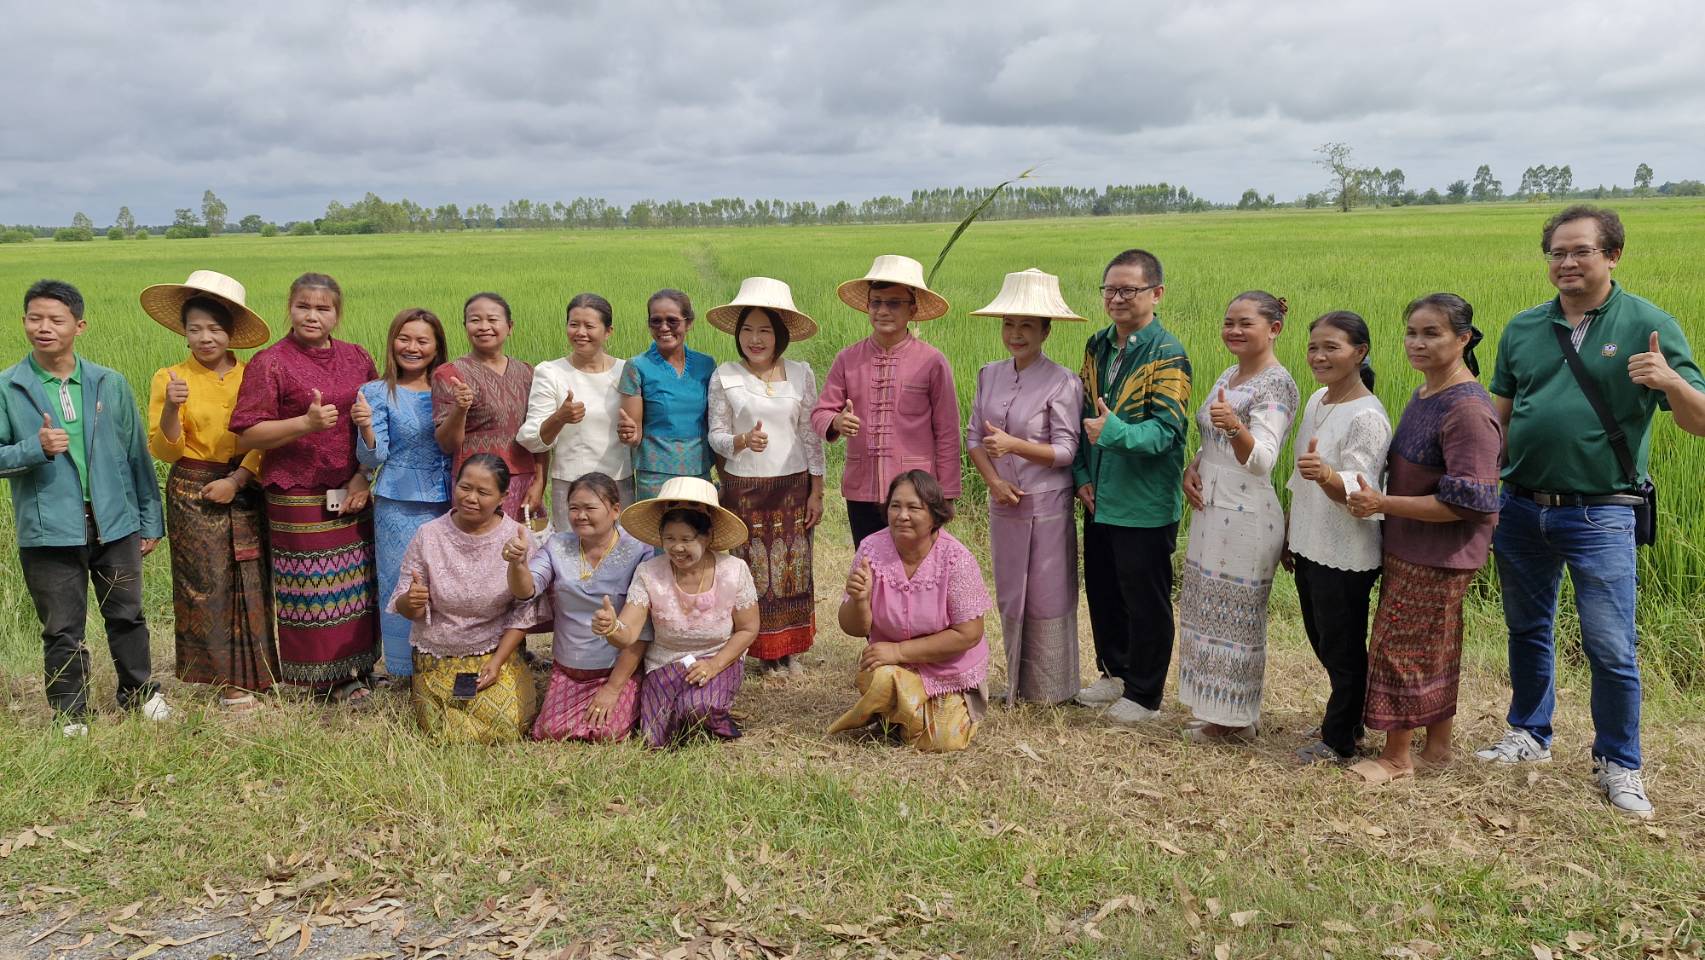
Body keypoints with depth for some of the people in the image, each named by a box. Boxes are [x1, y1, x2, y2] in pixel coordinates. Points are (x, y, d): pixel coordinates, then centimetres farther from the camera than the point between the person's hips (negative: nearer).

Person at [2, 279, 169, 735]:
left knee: (127, 615, 13)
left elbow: (136, 454, 7)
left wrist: (150, 520, 8)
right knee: (62, 629, 8)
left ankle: (139, 692, 31)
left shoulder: (110, 384, 3)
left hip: (115, 523, 1)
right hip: (49, 530, -1)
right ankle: (69, 714, 22)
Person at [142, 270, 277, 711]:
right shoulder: (170, 378, -1)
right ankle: (228, 678, 11)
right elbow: (165, 450, -5)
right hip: (193, 495, -1)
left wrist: (236, 480, -13)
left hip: (244, 491, 1)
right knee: (209, 585, 2)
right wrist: (171, 407, -21)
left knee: (251, 583, 5)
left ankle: (257, 669, 18)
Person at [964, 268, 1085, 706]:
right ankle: (1018, 681, 29)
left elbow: (1066, 450, -15)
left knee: (1047, 597, 4)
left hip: (1047, 506, -5)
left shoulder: (1062, 383, -12)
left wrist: (1013, 445, -29)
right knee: (1009, 596, 14)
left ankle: (1051, 689, 19)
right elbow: (973, 435, 6)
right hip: (1004, 503, 5)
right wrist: (993, 480, -11)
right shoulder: (990, 375, 5)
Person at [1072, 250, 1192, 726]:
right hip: (1099, 498, 7)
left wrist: (1115, 432, -34)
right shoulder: (1098, 345, 8)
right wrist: (1082, 475, 2)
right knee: (1102, 590, 18)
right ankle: (1115, 672, 37)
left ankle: (1145, 694, 20)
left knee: (1145, 600, 5)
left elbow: (1168, 430, -21)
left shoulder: (1167, 354, -13)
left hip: (1145, 503, -7)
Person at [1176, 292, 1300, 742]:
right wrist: (1193, 466, 1)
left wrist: (1234, 425, -45)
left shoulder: (1276, 385, -15)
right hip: (1210, 511, 9)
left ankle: (1237, 721, 17)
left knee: (1237, 619, 2)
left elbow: (1261, 460, -27)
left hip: (1248, 518, -9)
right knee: (1209, 614, 16)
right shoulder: (1228, 376, 11)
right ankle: (1217, 710, 29)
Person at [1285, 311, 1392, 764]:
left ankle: (1339, 739, 20)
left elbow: (1357, 492, -24)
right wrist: (1290, 536, 19)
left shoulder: (1367, 417, -19)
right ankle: (1348, 718, 38)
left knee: (1342, 649, 5)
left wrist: (1325, 474, -44)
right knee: (1322, 640, 20)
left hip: (1346, 556, -9)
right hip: (1310, 547, 9)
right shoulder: (1316, 401, 7)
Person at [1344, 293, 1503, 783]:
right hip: (1411, 548, 9)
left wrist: (1384, 504, -24)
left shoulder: (1468, 411, -23)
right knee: (1434, 651, 19)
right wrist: (1382, 500, 9)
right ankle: (1438, 746, 33)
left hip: (1436, 556, -9)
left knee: (1400, 649, 1)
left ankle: (1396, 756, 16)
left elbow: (1467, 502, -26)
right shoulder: (1424, 396, 7)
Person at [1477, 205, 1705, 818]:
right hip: (1521, 508, 4)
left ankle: (1618, 765, 18)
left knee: (1610, 647, -1)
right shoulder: (1523, 328, 6)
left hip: (1600, 514, -4)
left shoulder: (1648, 325, -5)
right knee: (1527, 631, 17)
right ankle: (1529, 735, 35)